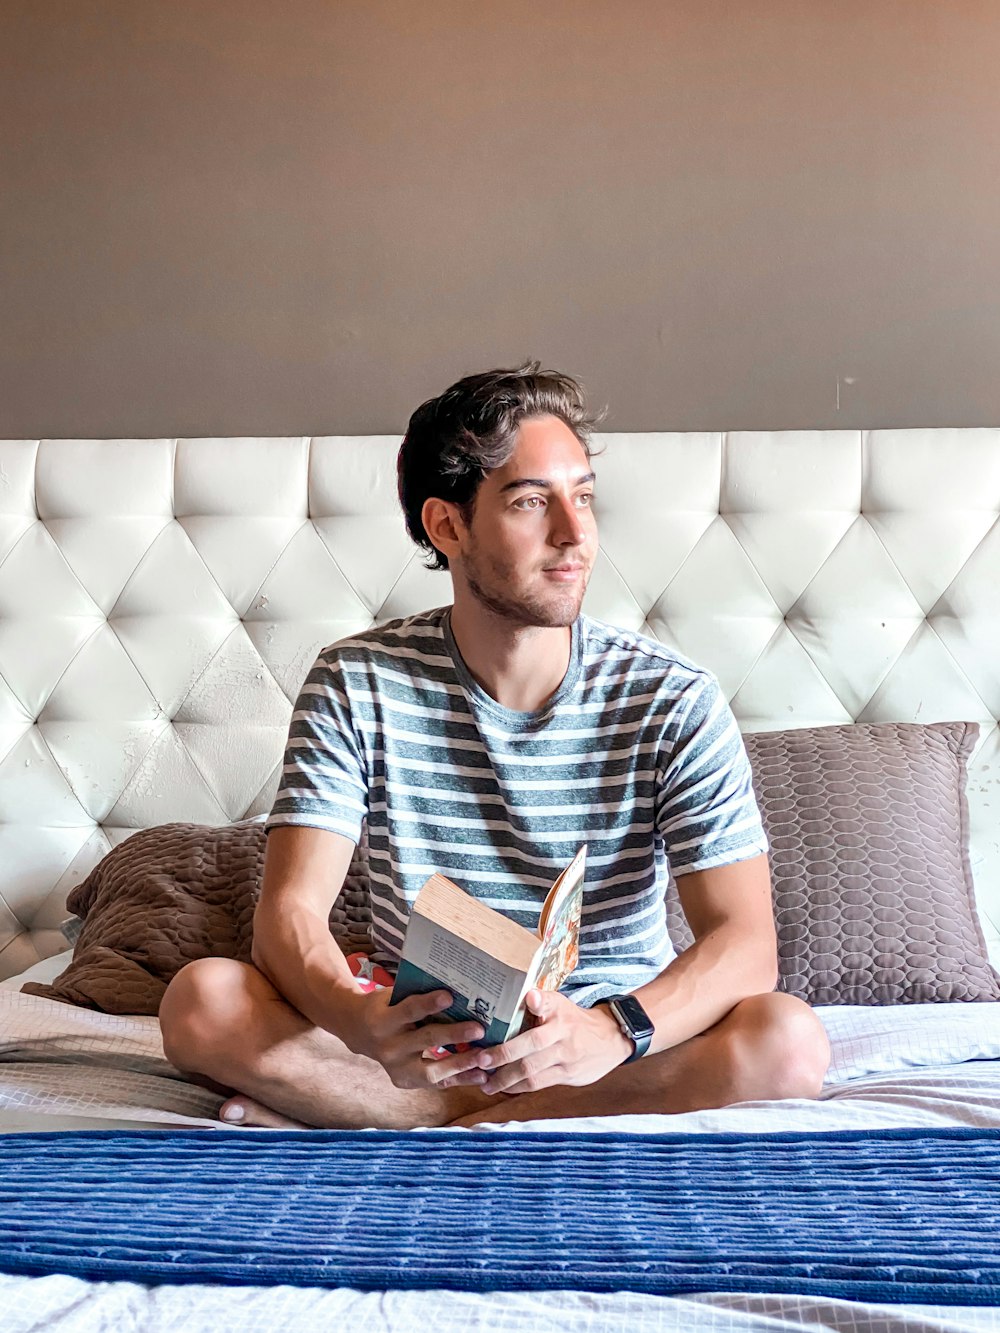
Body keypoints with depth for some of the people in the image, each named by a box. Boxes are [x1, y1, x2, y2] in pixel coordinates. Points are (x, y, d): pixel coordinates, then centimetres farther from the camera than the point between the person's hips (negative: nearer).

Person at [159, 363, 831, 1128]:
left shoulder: (673, 701, -9)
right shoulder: (356, 684, -6)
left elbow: (745, 944, -15)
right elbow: (290, 911, -13)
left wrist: (612, 1030, -36)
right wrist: (361, 1021, -36)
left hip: (616, 1042, 0)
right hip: (414, 1041, 1)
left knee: (788, 1042, -30)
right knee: (200, 1003, -24)